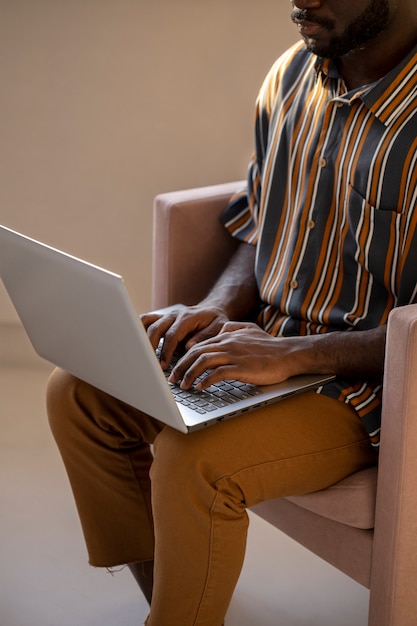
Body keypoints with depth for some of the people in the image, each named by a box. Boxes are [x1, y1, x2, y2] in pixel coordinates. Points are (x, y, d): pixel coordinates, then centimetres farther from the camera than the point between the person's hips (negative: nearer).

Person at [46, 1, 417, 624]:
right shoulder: (292, 75, 2)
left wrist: (292, 354, -27)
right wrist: (218, 309, -4)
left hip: (367, 385, -8)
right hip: (262, 341, 8)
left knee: (191, 459, -29)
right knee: (75, 395, 0)